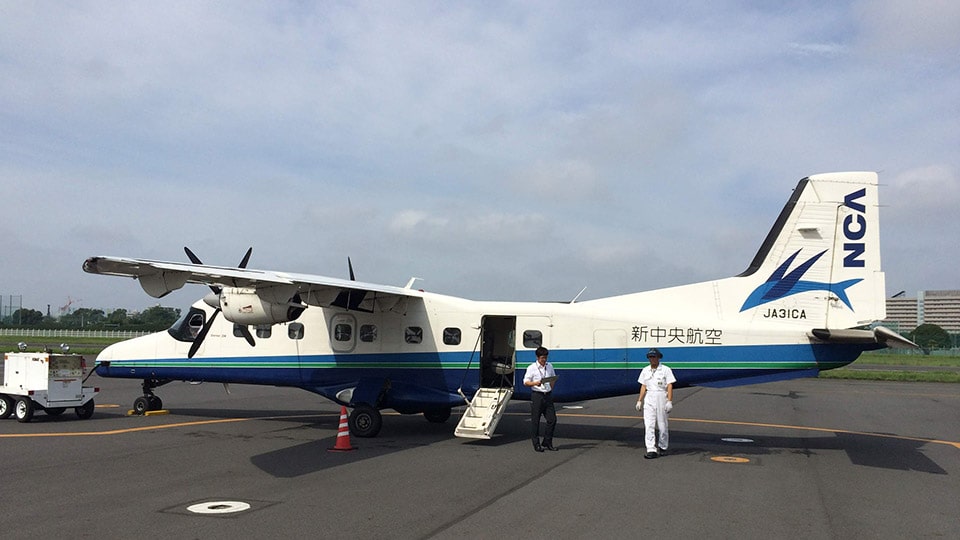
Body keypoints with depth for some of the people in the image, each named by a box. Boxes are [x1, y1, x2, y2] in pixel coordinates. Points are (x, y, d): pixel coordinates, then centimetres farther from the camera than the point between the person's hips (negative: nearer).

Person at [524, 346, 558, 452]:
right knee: (535, 421, 0)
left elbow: (553, 379, 25)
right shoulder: (532, 368, -4)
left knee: (552, 419, 2)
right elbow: (525, 382, -6)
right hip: (537, 395, -5)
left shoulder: (549, 366, 11)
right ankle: (536, 444, 10)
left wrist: (551, 389, 11)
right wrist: (535, 383, -23)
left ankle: (547, 443, 15)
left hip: (548, 395, 5)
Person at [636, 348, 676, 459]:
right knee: (649, 425, -6)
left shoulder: (665, 370, -2)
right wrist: (639, 400, 8)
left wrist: (669, 401, -15)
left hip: (661, 397, -3)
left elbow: (670, 386, -6)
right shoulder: (645, 371, 12)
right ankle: (651, 450, -8)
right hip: (648, 399, 3)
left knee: (662, 425, 3)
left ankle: (662, 447, 22)